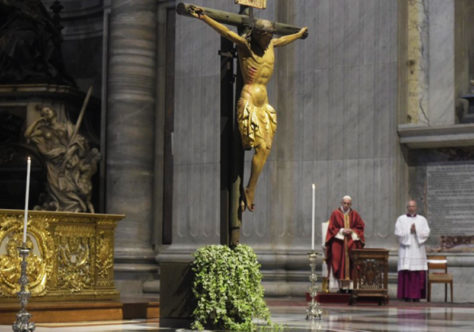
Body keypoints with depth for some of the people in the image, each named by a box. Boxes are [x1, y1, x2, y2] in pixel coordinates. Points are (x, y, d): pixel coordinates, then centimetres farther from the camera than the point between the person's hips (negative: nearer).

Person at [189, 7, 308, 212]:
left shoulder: (271, 45, 15)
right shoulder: (245, 45, -4)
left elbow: (284, 40, 37)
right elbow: (226, 32, -17)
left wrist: (299, 34, 55)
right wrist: (204, 18, -30)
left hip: (263, 102, 7)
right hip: (249, 100, -7)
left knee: (266, 148, -2)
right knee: (261, 147, -12)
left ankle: (249, 192, 1)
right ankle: (250, 192, -4)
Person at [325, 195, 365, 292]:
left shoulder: (355, 214, 10)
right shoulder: (335, 214, 4)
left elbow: (360, 226, 10)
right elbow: (331, 228, 1)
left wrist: (352, 231, -7)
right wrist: (342, 231, -12)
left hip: (352, 243, 2)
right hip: (338, 242, -2)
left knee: (351, 264, -6)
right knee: (339, 263, -9)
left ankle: (350, 286, -5)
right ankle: (341, 286, -8)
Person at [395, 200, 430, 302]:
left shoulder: (422, 219, 10)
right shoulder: (401, 219, 6)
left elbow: (426, 233, 0)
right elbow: (398, 233, -4)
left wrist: (416, 231, -15)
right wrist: (409, 231, -14)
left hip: (418, 250, 1)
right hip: (406, 249, -1)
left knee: (418, 273, -4)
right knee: (406, 273, -7)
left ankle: (416, 295, 0)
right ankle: (406, 295, -5)